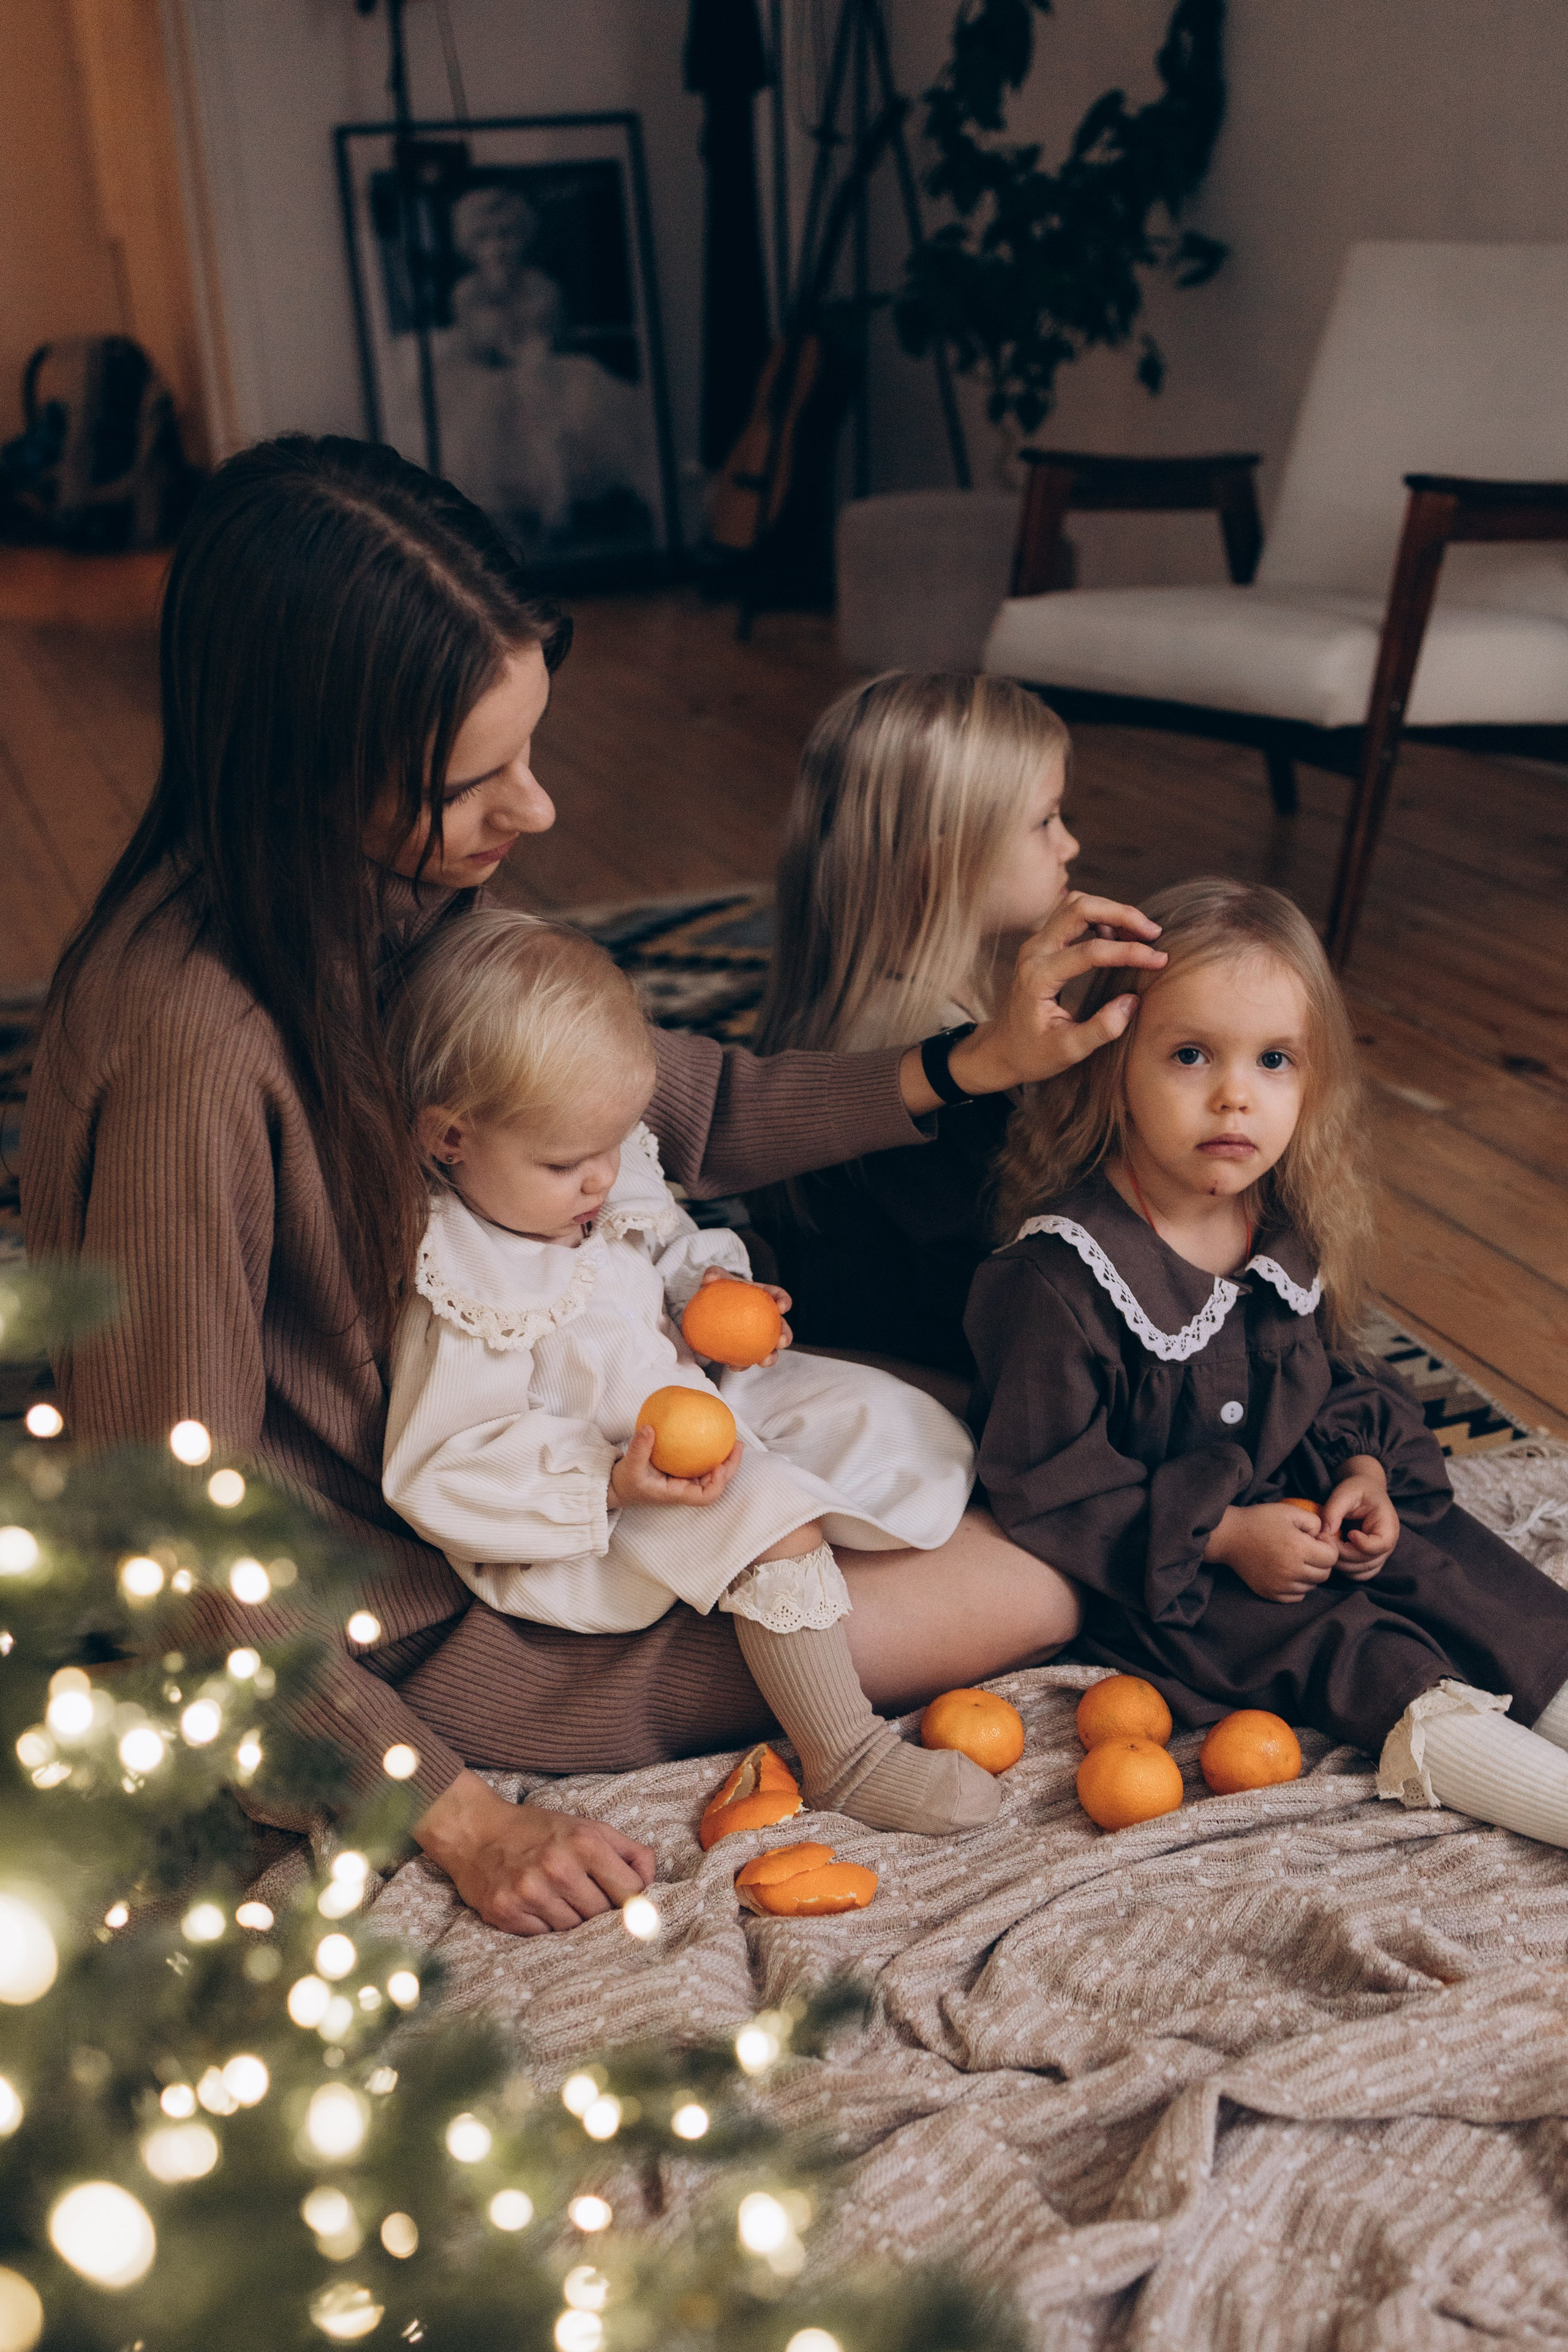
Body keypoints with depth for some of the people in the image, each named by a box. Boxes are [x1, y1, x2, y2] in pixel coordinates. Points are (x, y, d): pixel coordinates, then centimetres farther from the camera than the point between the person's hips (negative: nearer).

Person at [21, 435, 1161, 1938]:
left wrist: (973, 1065, -6)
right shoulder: (192, 1048, -34)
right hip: (379, 1624, -8)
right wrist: (451, 1811, -22)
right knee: (1030, 1600, -5)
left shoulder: (389, 898, -8)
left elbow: (667, 1105, 4)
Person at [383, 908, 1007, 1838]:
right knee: (772, 1515, -28)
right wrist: (611, 1483, -35)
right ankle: (843, 1756, -18)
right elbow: (446, 1474, -27)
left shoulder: (620, 1174, -3)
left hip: (693, 1395, 9)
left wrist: (714, 1287, -7)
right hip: (586, 1515, -9)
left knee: (862, 1409, 3)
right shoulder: (460, 1291, -27)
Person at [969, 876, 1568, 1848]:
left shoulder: (1292, 1228, -2)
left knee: (1456, 1564, -6)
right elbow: (1045, 1482, -20)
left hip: (1302, 1507, 7)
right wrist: (1223, 1537, -20)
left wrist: (1366, 1467, -6)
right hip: (1156, 1571, -7)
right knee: (1345, 1652, -19)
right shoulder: (1059, 1274, -25)